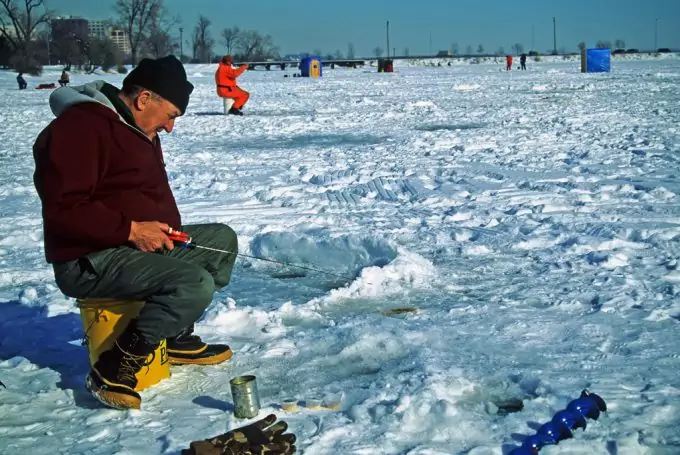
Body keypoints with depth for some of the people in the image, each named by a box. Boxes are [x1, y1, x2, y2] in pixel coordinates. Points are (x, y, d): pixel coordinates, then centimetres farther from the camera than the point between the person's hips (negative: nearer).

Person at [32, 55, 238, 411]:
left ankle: (176, 336, 13)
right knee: (195, 284, -28)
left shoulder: (138, 130, 14)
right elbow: (63, 208, -27)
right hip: (88, 261, -10)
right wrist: (130, 230, -25)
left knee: (222, 239, 11)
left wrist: (164, 230, 7)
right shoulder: (81, 127, -19)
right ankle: (114, 366, -18)